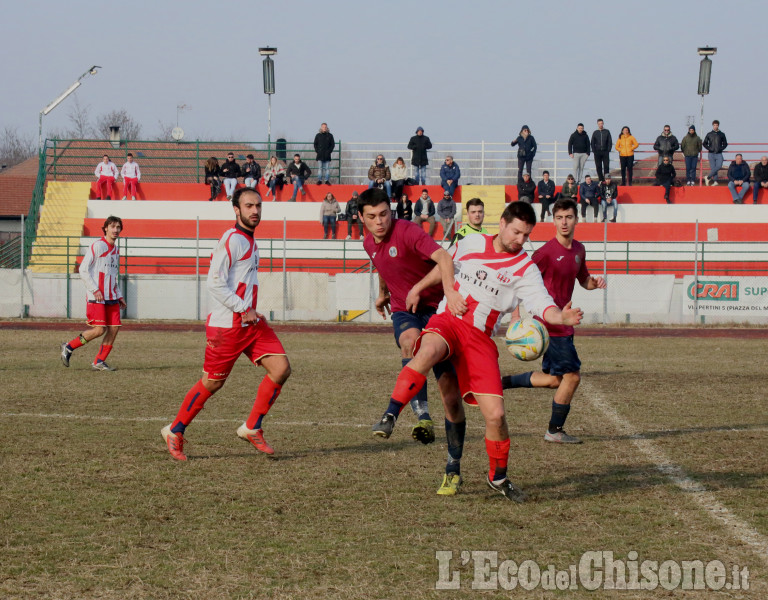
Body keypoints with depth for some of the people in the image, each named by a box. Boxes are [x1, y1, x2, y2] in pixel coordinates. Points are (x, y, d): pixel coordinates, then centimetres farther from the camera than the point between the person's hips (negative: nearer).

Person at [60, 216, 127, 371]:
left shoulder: (116, 250, 17)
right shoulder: (97, 246, -7)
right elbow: (83, 270, -10)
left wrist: (119, 296, 17)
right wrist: (95, 290, -16)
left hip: (111, 297, 8)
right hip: (96, 297, -8)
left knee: (114, 328, -2)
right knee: (99, 329, -13)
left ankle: (99, 362, 4)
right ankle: (69, 347, 4)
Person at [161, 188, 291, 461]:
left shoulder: (250, 241, 16)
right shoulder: (232, 239, -14)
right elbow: (215, 282, -21)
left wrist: (251, 312, 17)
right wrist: (244, 310, -19)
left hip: (251, 322, 9)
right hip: (227, 325, -9)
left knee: (281, 369, -6)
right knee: (211, 384, 0)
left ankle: (252, 428, 5)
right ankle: (175, 432, 18)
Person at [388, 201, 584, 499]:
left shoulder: (525, 269, 1)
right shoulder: (471, 244, 7)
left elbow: (543, 305, -13)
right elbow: (447, 265, 27)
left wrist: (561, 317, -33)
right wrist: (418, 287, 28)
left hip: (481, 338, 0)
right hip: (447, 321, 0)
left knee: (495, 414, -7)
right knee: (428, 352, -39)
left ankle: (498, 477, 17)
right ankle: (389, 416, -32)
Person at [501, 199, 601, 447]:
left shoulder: (579, 250, 9)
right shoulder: (547, 252, -15)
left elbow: (583, 280, 24)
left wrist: (595, 282, 1)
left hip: (563, 324, 9)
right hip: (550, 323, -9)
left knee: (555, 379, 13)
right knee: (572, 375, -5)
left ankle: (504, 382, 25)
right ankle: (555, 431, 9)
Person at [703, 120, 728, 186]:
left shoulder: (722, 134, 8)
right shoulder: (709, 134, 8)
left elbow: (725, 144, 12)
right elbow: (705, 143, 12)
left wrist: (721, 148, -4)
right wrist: (709, 148, -4)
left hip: (719, 154, 0)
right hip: (711, 153, 0)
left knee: (719, 166, -17)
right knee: (713, 168, -5)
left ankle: (708, 177, -8)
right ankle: (714, 181, -2)